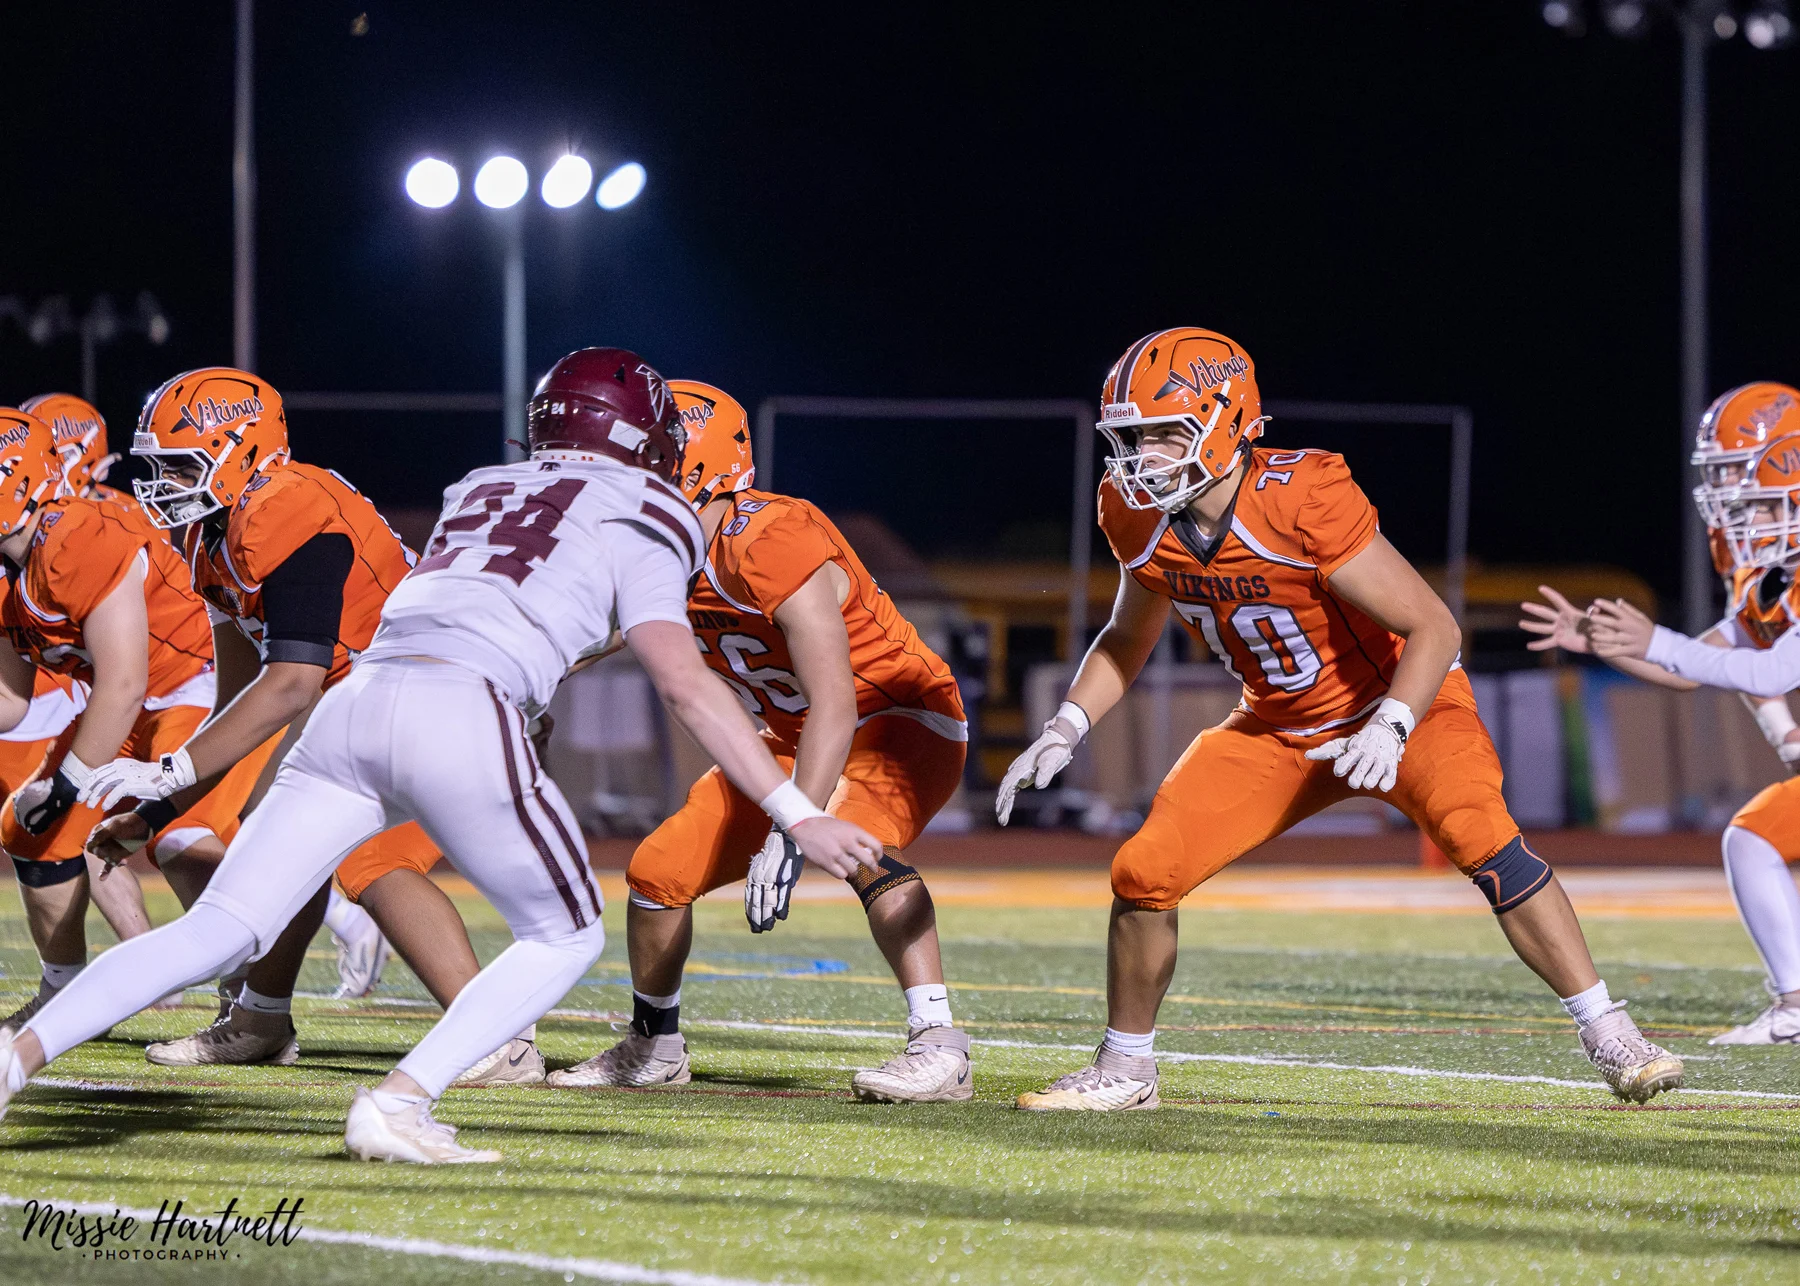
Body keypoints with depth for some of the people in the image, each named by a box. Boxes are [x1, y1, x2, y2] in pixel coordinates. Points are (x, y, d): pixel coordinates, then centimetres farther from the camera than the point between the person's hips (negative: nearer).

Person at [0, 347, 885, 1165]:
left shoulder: (476, 494, 30)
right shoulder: (636, 520, 13)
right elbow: (686, 686, 5)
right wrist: (798, 817, 4)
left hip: (355, 702, 6)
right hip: (460, 717, -6)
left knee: (219, 929, 7)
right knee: (566, 937, 14)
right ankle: (398, 1103, -3)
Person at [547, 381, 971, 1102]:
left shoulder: (770, 544, -32)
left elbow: (835, 704, -38)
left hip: (900, 725, -9)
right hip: (793, 741, 9)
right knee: (659, 871, 5)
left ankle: (939, 1047, -37)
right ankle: (652, 1048, 29)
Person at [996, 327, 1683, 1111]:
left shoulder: (1301, 502, -31)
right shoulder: (1141, 520, -12)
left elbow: (1432, 628, -26)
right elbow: (1129, 637, 10)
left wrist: (1390, 730, -39)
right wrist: (1064, 730, -3)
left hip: (1399, 699, -6)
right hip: (1281, 728, 6)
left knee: (1481, 838, -31)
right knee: (1145, 871, -8)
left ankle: (1612, 1041, -24)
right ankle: (1124, 1070, 13)